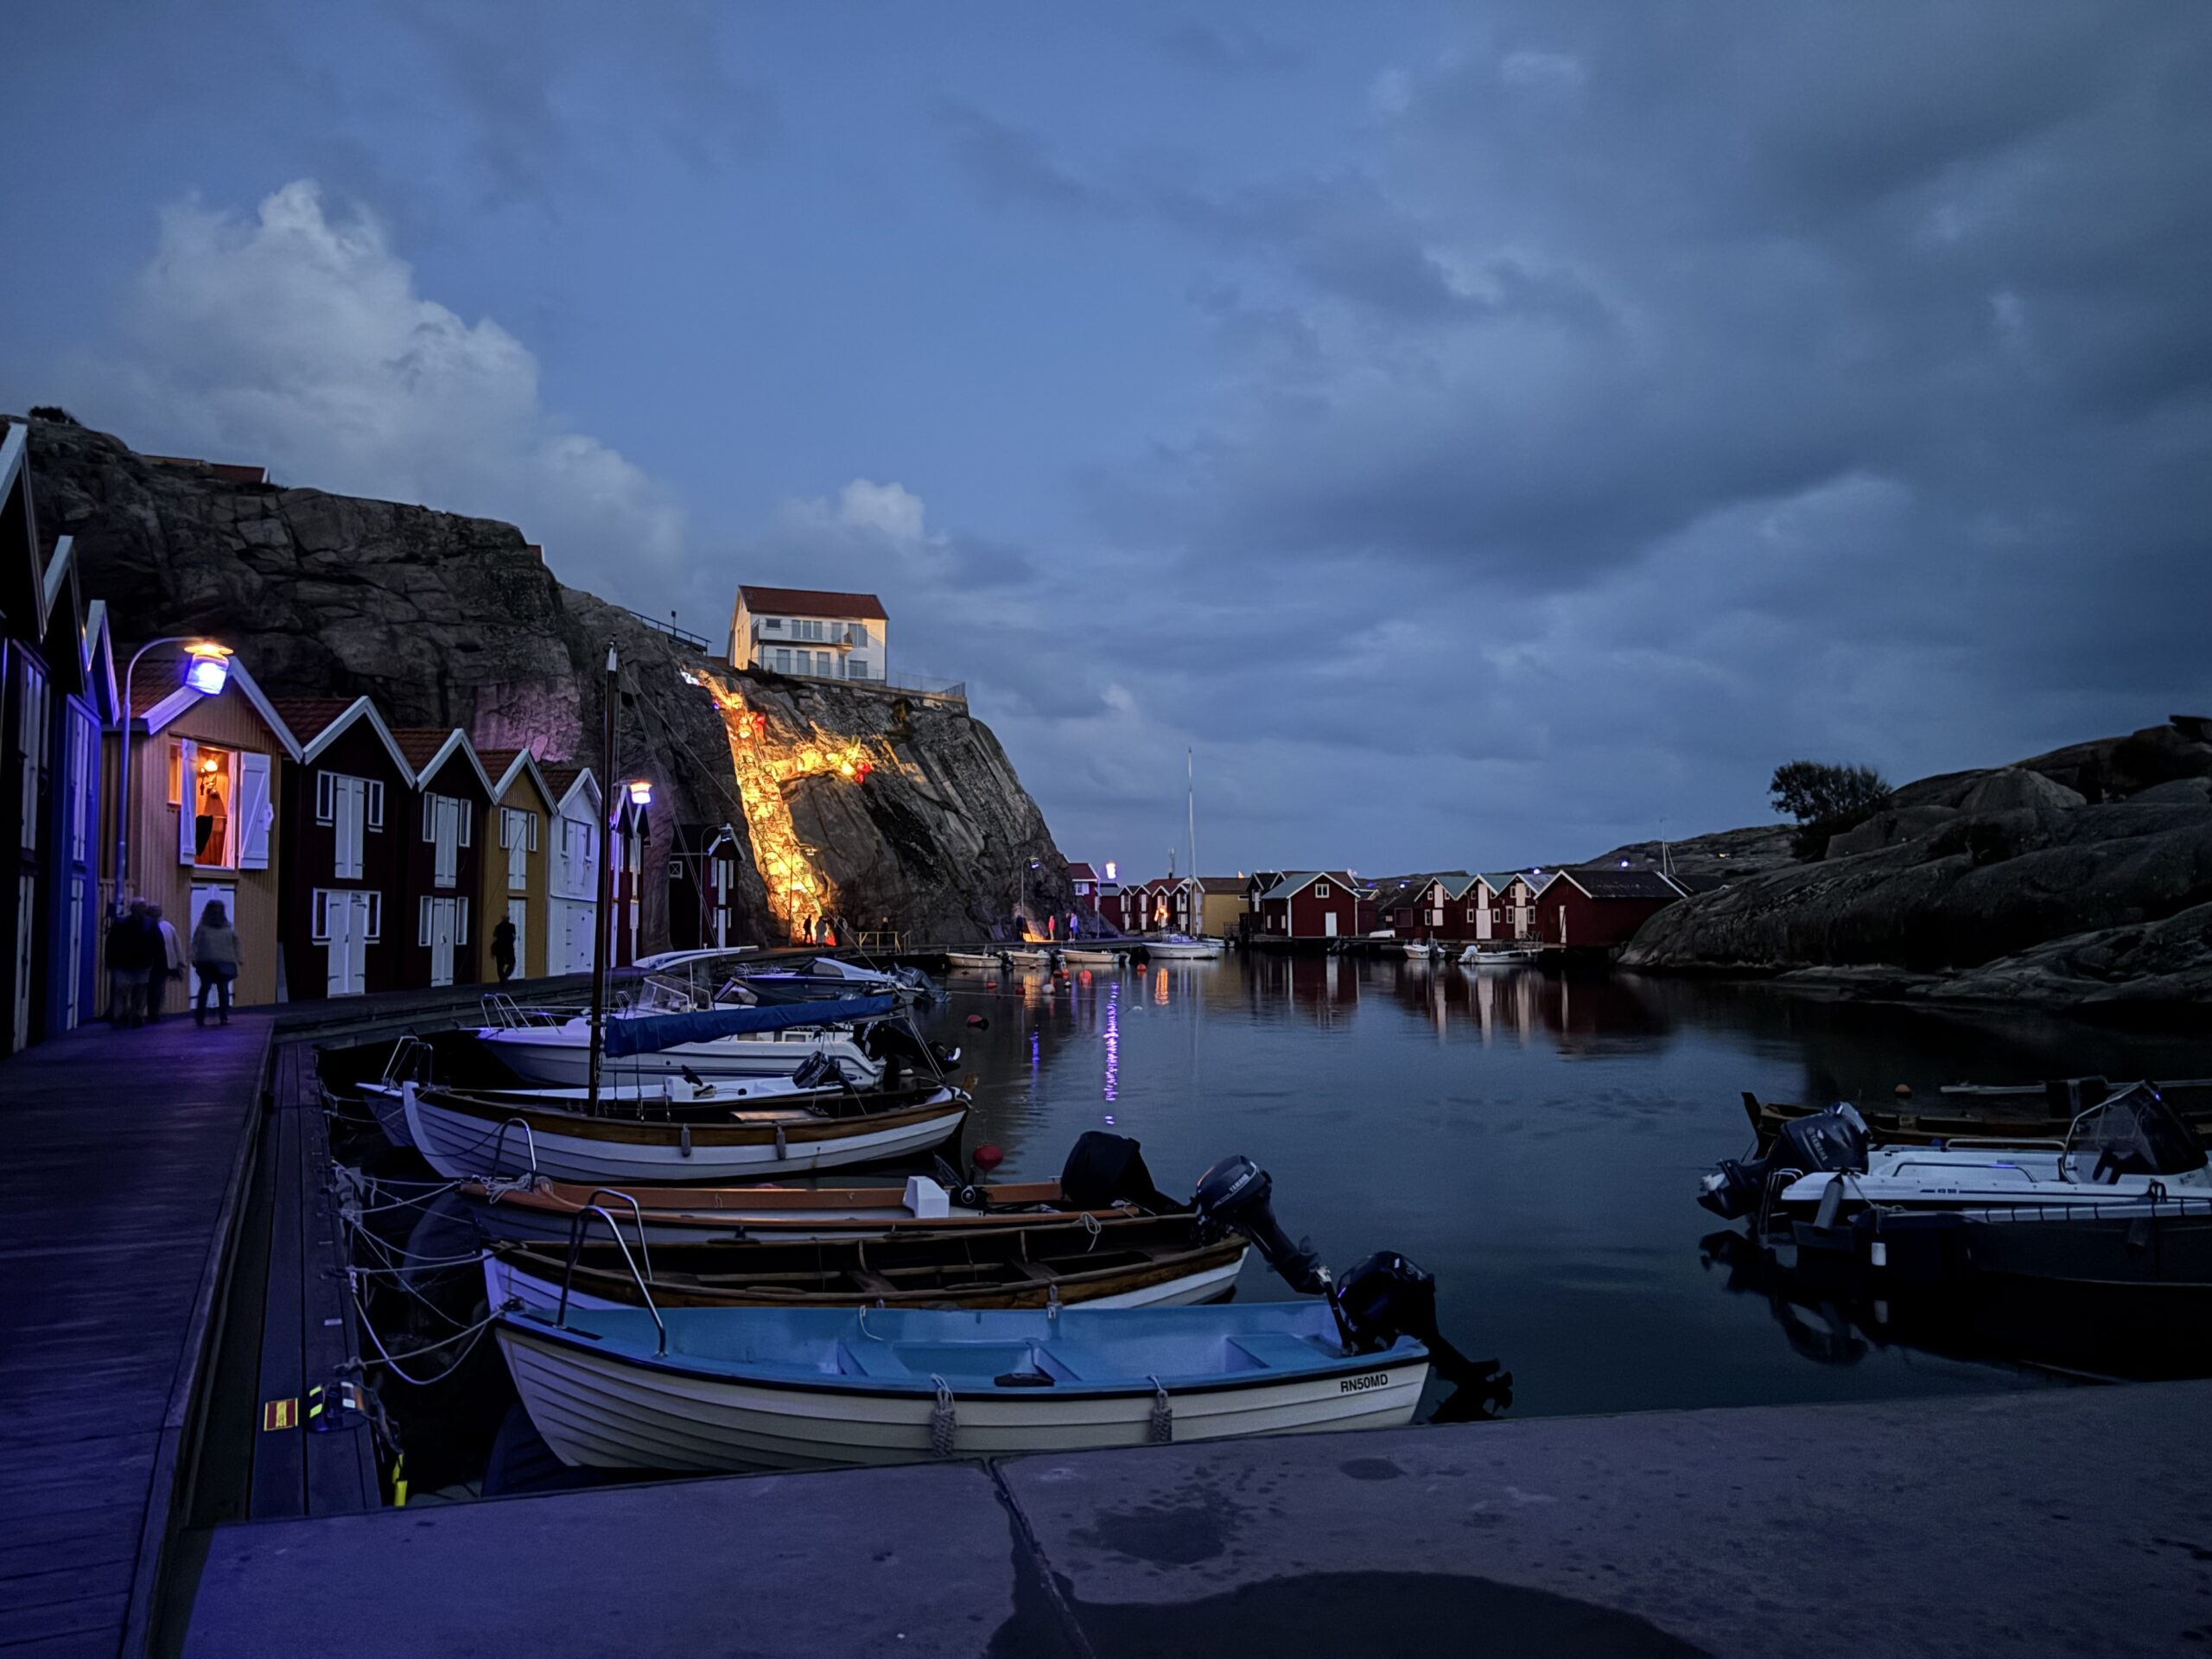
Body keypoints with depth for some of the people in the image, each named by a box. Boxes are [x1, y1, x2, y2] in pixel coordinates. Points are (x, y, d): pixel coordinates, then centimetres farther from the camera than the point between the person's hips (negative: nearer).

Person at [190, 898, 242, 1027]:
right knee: (205, 988, -4)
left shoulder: (229, 928, 11)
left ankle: (224, 1017, 8)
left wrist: (238, 960, 5)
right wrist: (194, 958, -10)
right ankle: (200, 1017, 5)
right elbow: (195, 944, 0)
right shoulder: (202, 928, 5)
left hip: (224, 964, 2)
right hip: (207, 964, -2)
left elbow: (236, 945, 11)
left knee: (223, 990, 3)